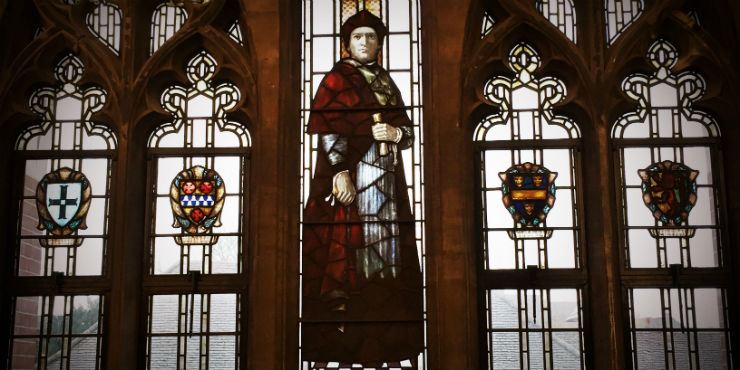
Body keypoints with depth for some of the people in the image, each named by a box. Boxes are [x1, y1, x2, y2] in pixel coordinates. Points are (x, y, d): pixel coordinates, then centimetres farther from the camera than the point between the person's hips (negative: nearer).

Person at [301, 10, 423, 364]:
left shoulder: (386, 82, 19)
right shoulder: (337, 78, 2)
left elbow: (408, 129, 17)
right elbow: (326, 129, -9)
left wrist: (396, 133, -6)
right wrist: (340, 172, -19)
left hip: (387, 180, 6)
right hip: (350, 178, -6)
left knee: (384, 250, 5)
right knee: (347, 245, -8)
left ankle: (386, 336, 13)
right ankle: (339, 333, 0)